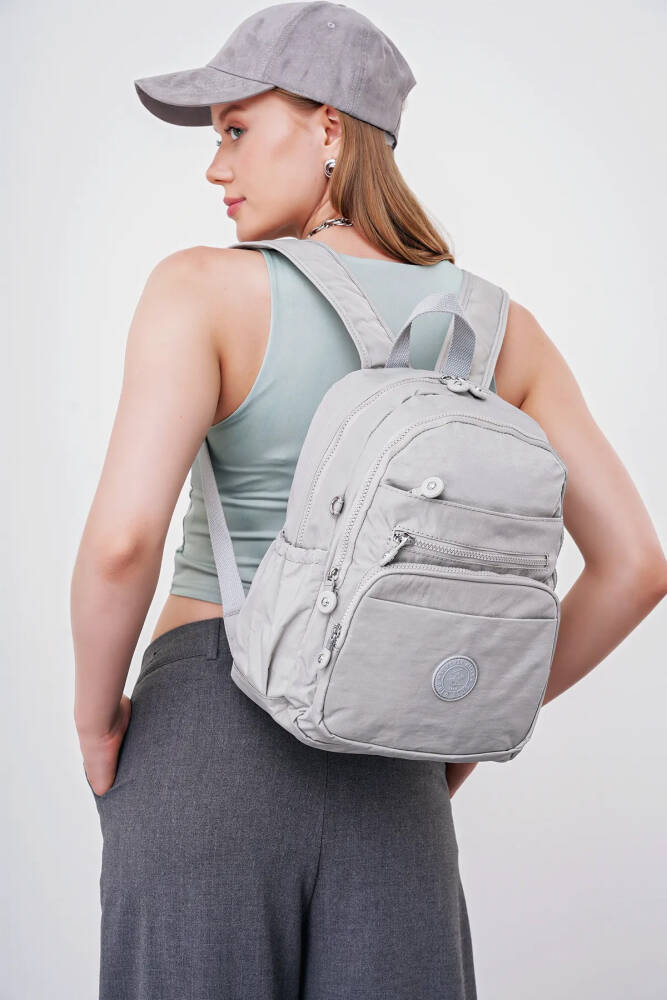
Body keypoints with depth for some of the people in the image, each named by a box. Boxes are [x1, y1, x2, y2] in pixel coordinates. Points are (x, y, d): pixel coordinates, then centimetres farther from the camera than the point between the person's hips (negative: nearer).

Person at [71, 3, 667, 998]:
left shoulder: (203, 290, -9)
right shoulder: (501, 327, 5)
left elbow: (121, 538, -23)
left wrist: (96, 717, -3)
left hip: (204, 757, -3)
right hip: (385, 783, 4)